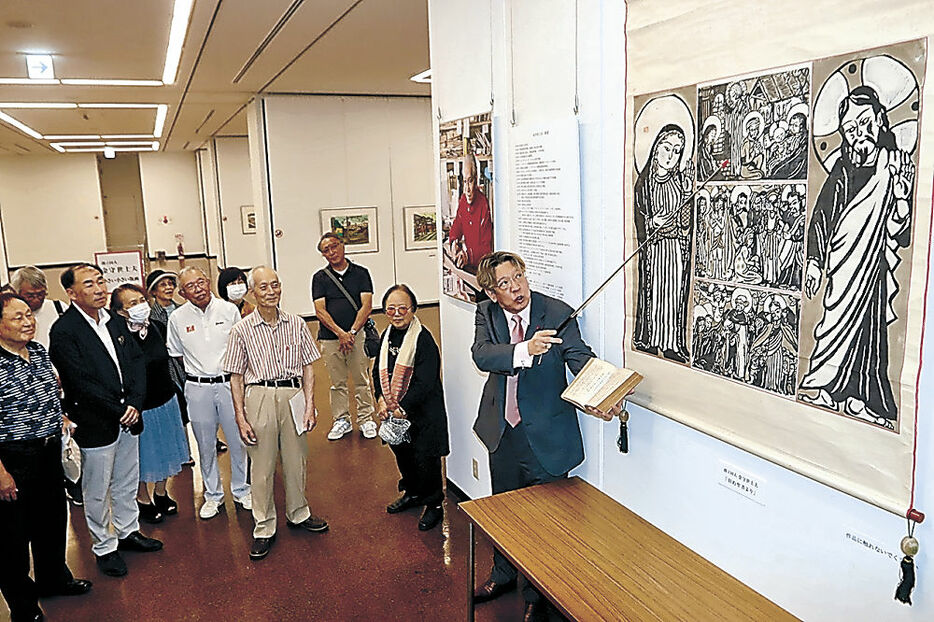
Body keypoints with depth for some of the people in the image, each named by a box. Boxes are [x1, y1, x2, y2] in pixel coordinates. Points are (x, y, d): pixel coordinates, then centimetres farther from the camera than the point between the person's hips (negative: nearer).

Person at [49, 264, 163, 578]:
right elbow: (81, 383, -20)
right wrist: (118, 412, -15)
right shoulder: (63, 331, -16)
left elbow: (137, 361, 3)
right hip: (95, 425, -6)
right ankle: (104, 546, 27)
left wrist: (135, 404, -10)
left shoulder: (115, 322, 5)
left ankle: (128, 531, 39)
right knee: (97, 492, 10)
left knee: (127, 483, 21)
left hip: (128, 418, 6)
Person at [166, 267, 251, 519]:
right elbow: (176, 354, 11)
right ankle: (213, 495, 28)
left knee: (238, 440, 7)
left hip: (229, 382, 0)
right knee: (206, 445, 11)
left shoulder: (229, 309, -3)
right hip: (197, 388, 1)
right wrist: (194, 374, 5)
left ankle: (241, 490, 26)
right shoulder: (177, 318, -2)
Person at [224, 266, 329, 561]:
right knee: (262, 466, 5)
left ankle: (298, 513, 35)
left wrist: (310, 405, -1)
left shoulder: (296, 324, 3)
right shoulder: (242, 330, -3)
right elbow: (236, 377, 0)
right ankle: (264, 528, 20)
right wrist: (241, 418, -4)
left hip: (293, 395, 2)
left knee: (296, 460, 14)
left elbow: (308, 367, 7)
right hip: (259, 396, -2)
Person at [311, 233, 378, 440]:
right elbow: (320, 311, -3)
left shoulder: (361, 273, 4)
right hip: (330, 338, 1)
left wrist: (352, 332, -13)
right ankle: (341, 420, 22)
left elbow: (367, 305, -3)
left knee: (361, 379, 4)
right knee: (337, 382, 8)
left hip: (357, 335, -1)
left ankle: (366, 419, 17)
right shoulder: (320, 278, 5)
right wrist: (340, 333, -14)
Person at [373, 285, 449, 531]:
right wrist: (381, 398, -4)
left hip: (423, 414, -7)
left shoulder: (424, 340, -20)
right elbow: (378, 370, 11)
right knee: (402, 454, 22)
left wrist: (403, 408, -21)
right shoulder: (387, 336, 3)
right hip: (395, 412, 7)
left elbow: (425, 382, -23)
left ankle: (433, 505, 23)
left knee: (425, 459, 3)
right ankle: (412, 493, 44)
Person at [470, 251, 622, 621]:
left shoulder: (557, 314, -16)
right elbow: (481, 354, -21)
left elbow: (581, 358, -26)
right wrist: (524, 351, -40)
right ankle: (504, 574, 49)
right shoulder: (487, 314, -5)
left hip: (545, 436, -4)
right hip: (503, 431, 4)